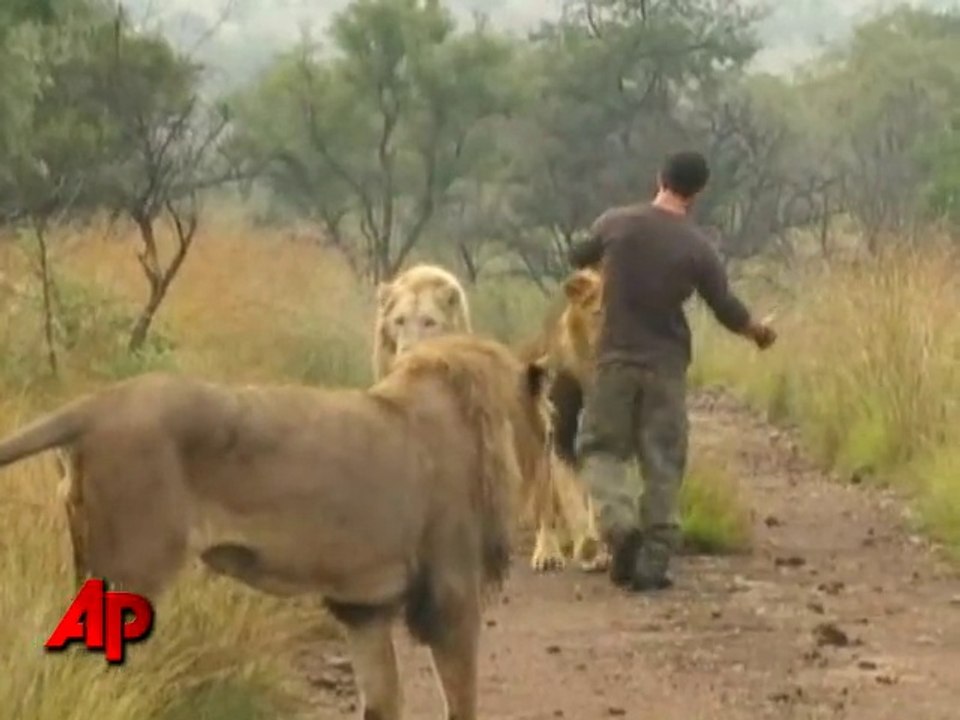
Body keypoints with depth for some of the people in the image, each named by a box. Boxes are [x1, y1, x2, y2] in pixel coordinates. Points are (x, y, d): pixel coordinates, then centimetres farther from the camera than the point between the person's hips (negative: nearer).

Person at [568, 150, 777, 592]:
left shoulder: (616, 223, -4)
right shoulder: (697, 247, -6)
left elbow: (578, 258, 15)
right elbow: (727, 310, -1)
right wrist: (758, 332, 20)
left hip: (616, 359, 0)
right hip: (667, 366, 0)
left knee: (602, 448, 11)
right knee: (663, 463, 6)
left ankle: (620, 523, -15)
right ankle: (652, 564, 5)